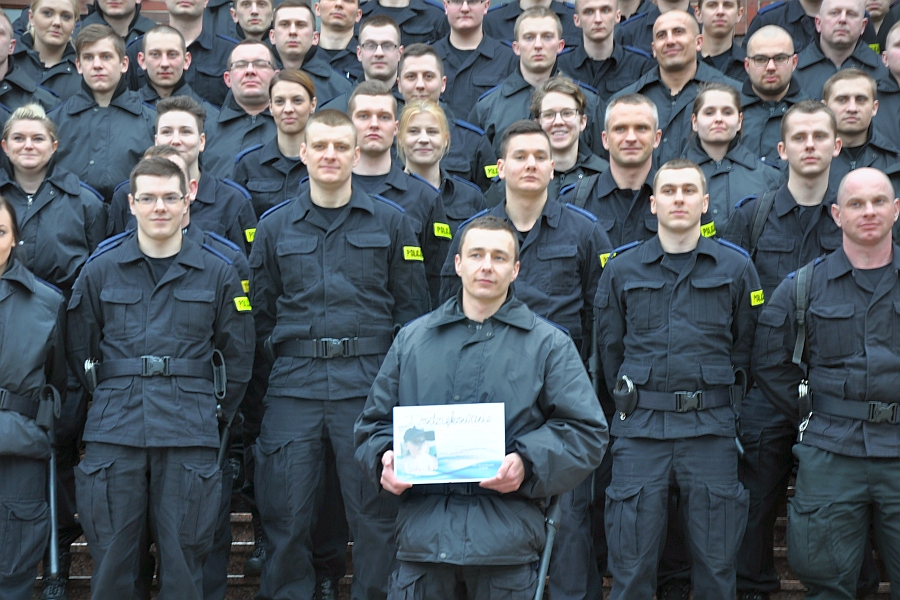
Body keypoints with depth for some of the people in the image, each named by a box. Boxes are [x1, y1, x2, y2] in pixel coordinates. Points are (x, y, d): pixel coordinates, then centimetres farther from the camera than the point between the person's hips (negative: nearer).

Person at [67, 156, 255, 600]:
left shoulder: (218, 273, 7)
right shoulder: (100, 271, 8)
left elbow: (237, 356, 11)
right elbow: (80, 351, 14)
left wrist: (213, 411, 8)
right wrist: (110, 400, 10)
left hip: (190, 434, 0)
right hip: (113, 434, 1)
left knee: (182, 560, 2)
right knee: (111, 560, 3)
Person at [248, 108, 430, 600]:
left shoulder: (390, 222, 7)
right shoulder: (275, 226, 10)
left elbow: (411, 310, 6)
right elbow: (260, 312, 14)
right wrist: (283, 357, 4)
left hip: (369, 386, -1)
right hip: (293, 387, 1)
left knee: (374, 511, 3)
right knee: (285, 516, 3)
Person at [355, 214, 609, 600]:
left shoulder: (548, 345, 8)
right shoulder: (411, 340, 15)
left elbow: (586, 431, 2)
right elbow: (375, 421, 18)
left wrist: (528, 464, -13)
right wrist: (385, 459, -4)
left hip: (506, 537, -1)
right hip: (422, 534, 2)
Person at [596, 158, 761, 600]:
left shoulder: (736, 268, 5)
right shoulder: (621, 269, 6)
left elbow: (744, 348, 10)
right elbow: (609, 348, 11)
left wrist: (718, 404, 8)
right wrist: (632, 402, 8)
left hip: (712, 429, 0)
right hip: (640, 427, 0)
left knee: (715, 562, 5)